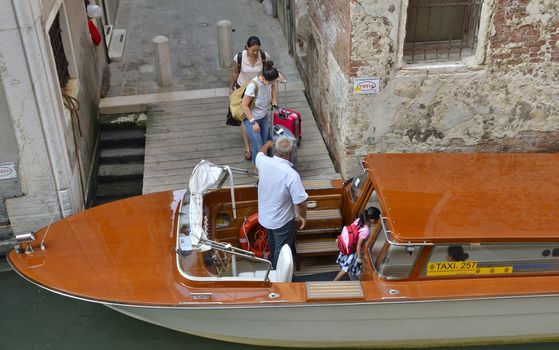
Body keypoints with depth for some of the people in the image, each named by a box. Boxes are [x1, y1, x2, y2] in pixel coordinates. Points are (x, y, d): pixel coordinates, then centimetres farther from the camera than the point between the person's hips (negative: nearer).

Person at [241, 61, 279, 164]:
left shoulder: (269, 80, -16)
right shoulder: (253, 85, -34)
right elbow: (244, 105, -25)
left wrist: (274, 98, -3)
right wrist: (253, 122, -24)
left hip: (264, 116, 6)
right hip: (251, 117, -6)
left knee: (265, 143, 14)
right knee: (258, 146, 0)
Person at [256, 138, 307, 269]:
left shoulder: (263, 162, -18)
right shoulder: (291, 175, -33)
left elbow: (260, 152, 9)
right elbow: (299, 202, -25)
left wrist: (267, 144, 31)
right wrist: (303, 216, -4)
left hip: (265, 215, 6)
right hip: (282, 220, -6)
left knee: (272, 242, 32)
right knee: (281, 249, 17)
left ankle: (273, 265, 56)